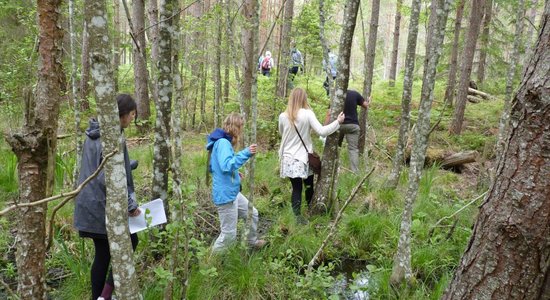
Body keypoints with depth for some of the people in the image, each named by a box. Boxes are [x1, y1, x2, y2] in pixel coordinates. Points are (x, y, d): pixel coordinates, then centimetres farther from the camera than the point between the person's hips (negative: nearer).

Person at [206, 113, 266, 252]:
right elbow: (226, 166, -33)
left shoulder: (221, 142, 10)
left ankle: (252, 242, 45)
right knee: (229, 234, 1)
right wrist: (245, 153, -36)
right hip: (225, 195, -10)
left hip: (233, 192, 11)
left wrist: (235, 174, 16)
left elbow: (213, 167, 20)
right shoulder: (223, 142, -20)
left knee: (252, 213, 25)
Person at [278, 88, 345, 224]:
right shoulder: (307, 114, -13)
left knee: (296, 188, 8)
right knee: (309, 185, 19)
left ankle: (298, 216, 10)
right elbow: (322, 131, -18)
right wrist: (338, 122, -8)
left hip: (289, 158, 2)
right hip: (303, 158, -2)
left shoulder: (283, 116, -4)